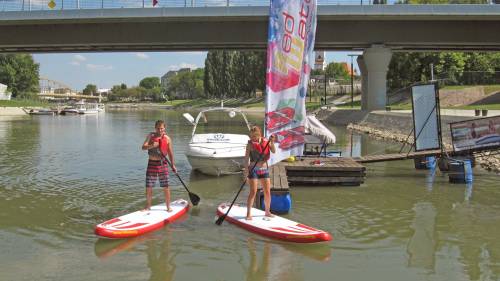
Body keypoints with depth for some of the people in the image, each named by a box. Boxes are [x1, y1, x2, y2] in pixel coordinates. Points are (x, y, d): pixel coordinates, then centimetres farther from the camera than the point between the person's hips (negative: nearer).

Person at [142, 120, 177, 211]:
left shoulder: (167, 138, 0)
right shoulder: (150, 136, 0)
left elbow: (170, 153, 8)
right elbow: (143, 147, -11)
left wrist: (173, 165, 7)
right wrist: (152, 145, -30)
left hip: (162, 164, -1)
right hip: (152, 163, 1)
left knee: (166, 186, 1)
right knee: (148, 187, 5)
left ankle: (168, 206, 14)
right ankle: (148, 206, 19)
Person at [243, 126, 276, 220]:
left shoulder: (266, 142, 3)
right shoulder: (250, 144, -6)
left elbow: (273, 151, -7)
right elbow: (246, 157, -10)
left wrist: (272, 142, -22)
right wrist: (246, 169, -21)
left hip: (264, 169, 4)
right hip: (253, 170, -4)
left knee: (267, 192, 7)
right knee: (253, 192, -8)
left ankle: (267, 212, 24)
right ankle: (248, 214, -2)